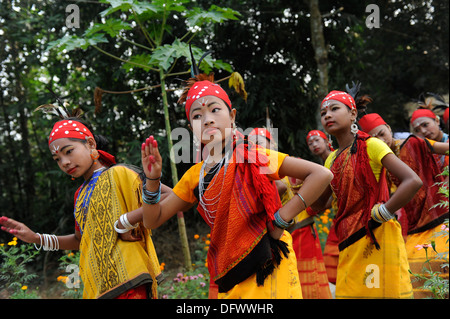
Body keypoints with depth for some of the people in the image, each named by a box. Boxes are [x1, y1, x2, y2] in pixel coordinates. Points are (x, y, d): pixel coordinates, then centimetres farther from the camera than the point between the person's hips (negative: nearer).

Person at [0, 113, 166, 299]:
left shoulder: (118, 174, -6)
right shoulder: (80, 194, 18)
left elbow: (169, 197, -14)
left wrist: (124, 223, -17)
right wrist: (37, 239, 18)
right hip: (97, 286, 7)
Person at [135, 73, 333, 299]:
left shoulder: (253, 158, -10)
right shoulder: (195, 176, 5)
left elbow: (322, 175, -15)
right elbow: (153, 220, 9)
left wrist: (281, 219, -17)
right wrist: (153, 181, -8)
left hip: (267, 270, -5)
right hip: (230, 280, 5)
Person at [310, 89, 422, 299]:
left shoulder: (369, 145, -7)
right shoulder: (332, 159, 12)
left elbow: (413, 181, -16)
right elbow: (319, 205, 17)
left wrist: (380, 215, -15)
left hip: (377, 239, -6)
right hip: (349, 244, 6)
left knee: (382, 292, -1)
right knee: (347, 292, 9)